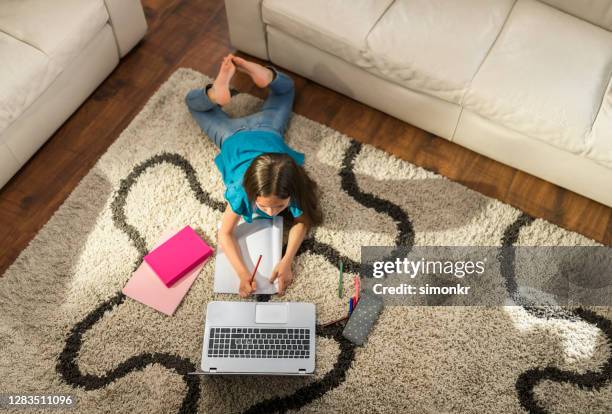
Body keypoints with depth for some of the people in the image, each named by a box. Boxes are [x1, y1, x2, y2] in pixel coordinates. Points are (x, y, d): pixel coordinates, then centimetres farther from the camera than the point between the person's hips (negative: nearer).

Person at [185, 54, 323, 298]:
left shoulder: (294, 188, -41)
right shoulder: (242, 191, -43)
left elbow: (302, 222, -25)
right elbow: (224, 234, -33)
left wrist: (286, 262, -40)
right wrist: (242, 273, -48)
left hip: (267, 133, 2)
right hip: (235, 139, -1)